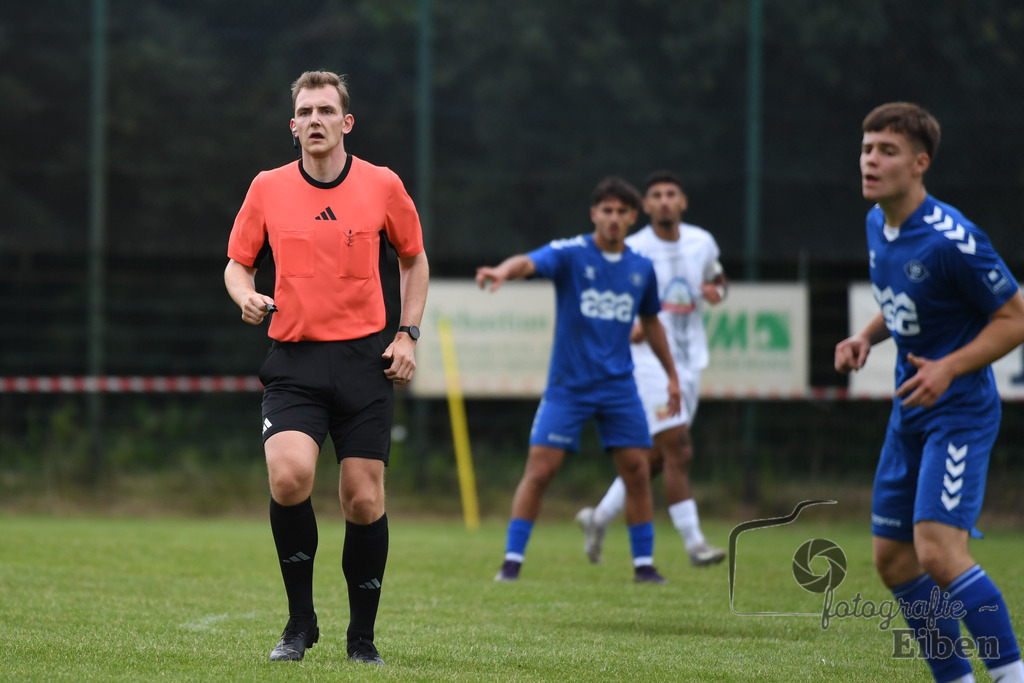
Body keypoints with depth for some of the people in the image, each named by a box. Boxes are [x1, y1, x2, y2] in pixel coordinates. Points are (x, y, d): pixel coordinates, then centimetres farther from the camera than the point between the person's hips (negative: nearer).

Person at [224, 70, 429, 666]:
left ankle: (363, 637, 15)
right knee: (289, 476, -22)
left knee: (364, 500, -2)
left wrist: (409, 335, 7)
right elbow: (238, 263, 14)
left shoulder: (383, 185, 3)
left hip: (365, 359, 0)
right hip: (294, 359, 0)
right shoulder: (268, 189, 4)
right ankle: (301, 621, -5)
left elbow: (414, 258, 17)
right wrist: (246, 296, -8)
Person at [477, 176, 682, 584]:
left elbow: (650, 322, 23)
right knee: (539, 470, -9)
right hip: (567, 386, -4)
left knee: (637, 473, -1)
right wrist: (504, 270, -52)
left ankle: (644, 565, 10)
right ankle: (512, 561, -2)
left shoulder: (641, 269, 7)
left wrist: (671, 374, 24)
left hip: (618, 386, 4)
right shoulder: (570, 254, -8)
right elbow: (529, 263, -29)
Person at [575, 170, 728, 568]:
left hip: (689, 360, 6)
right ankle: (693, 542, -12)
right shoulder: (632, 251, -8)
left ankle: (600, 517, 26)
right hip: (649, 360, -6)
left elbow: (717, 278, 24)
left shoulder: (702, 243, 6)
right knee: (678, 450, -14)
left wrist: (716, 291, 0)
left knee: (657, 457, 9)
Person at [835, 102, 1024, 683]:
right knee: (892, 558, 8)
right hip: (909, 413, 9)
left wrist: (949, 368, -25)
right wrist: (867, 338, 3)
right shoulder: (878, 224, 5)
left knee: (938, 552, -21)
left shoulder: (951, 239, -21)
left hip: (959, 411, -9)